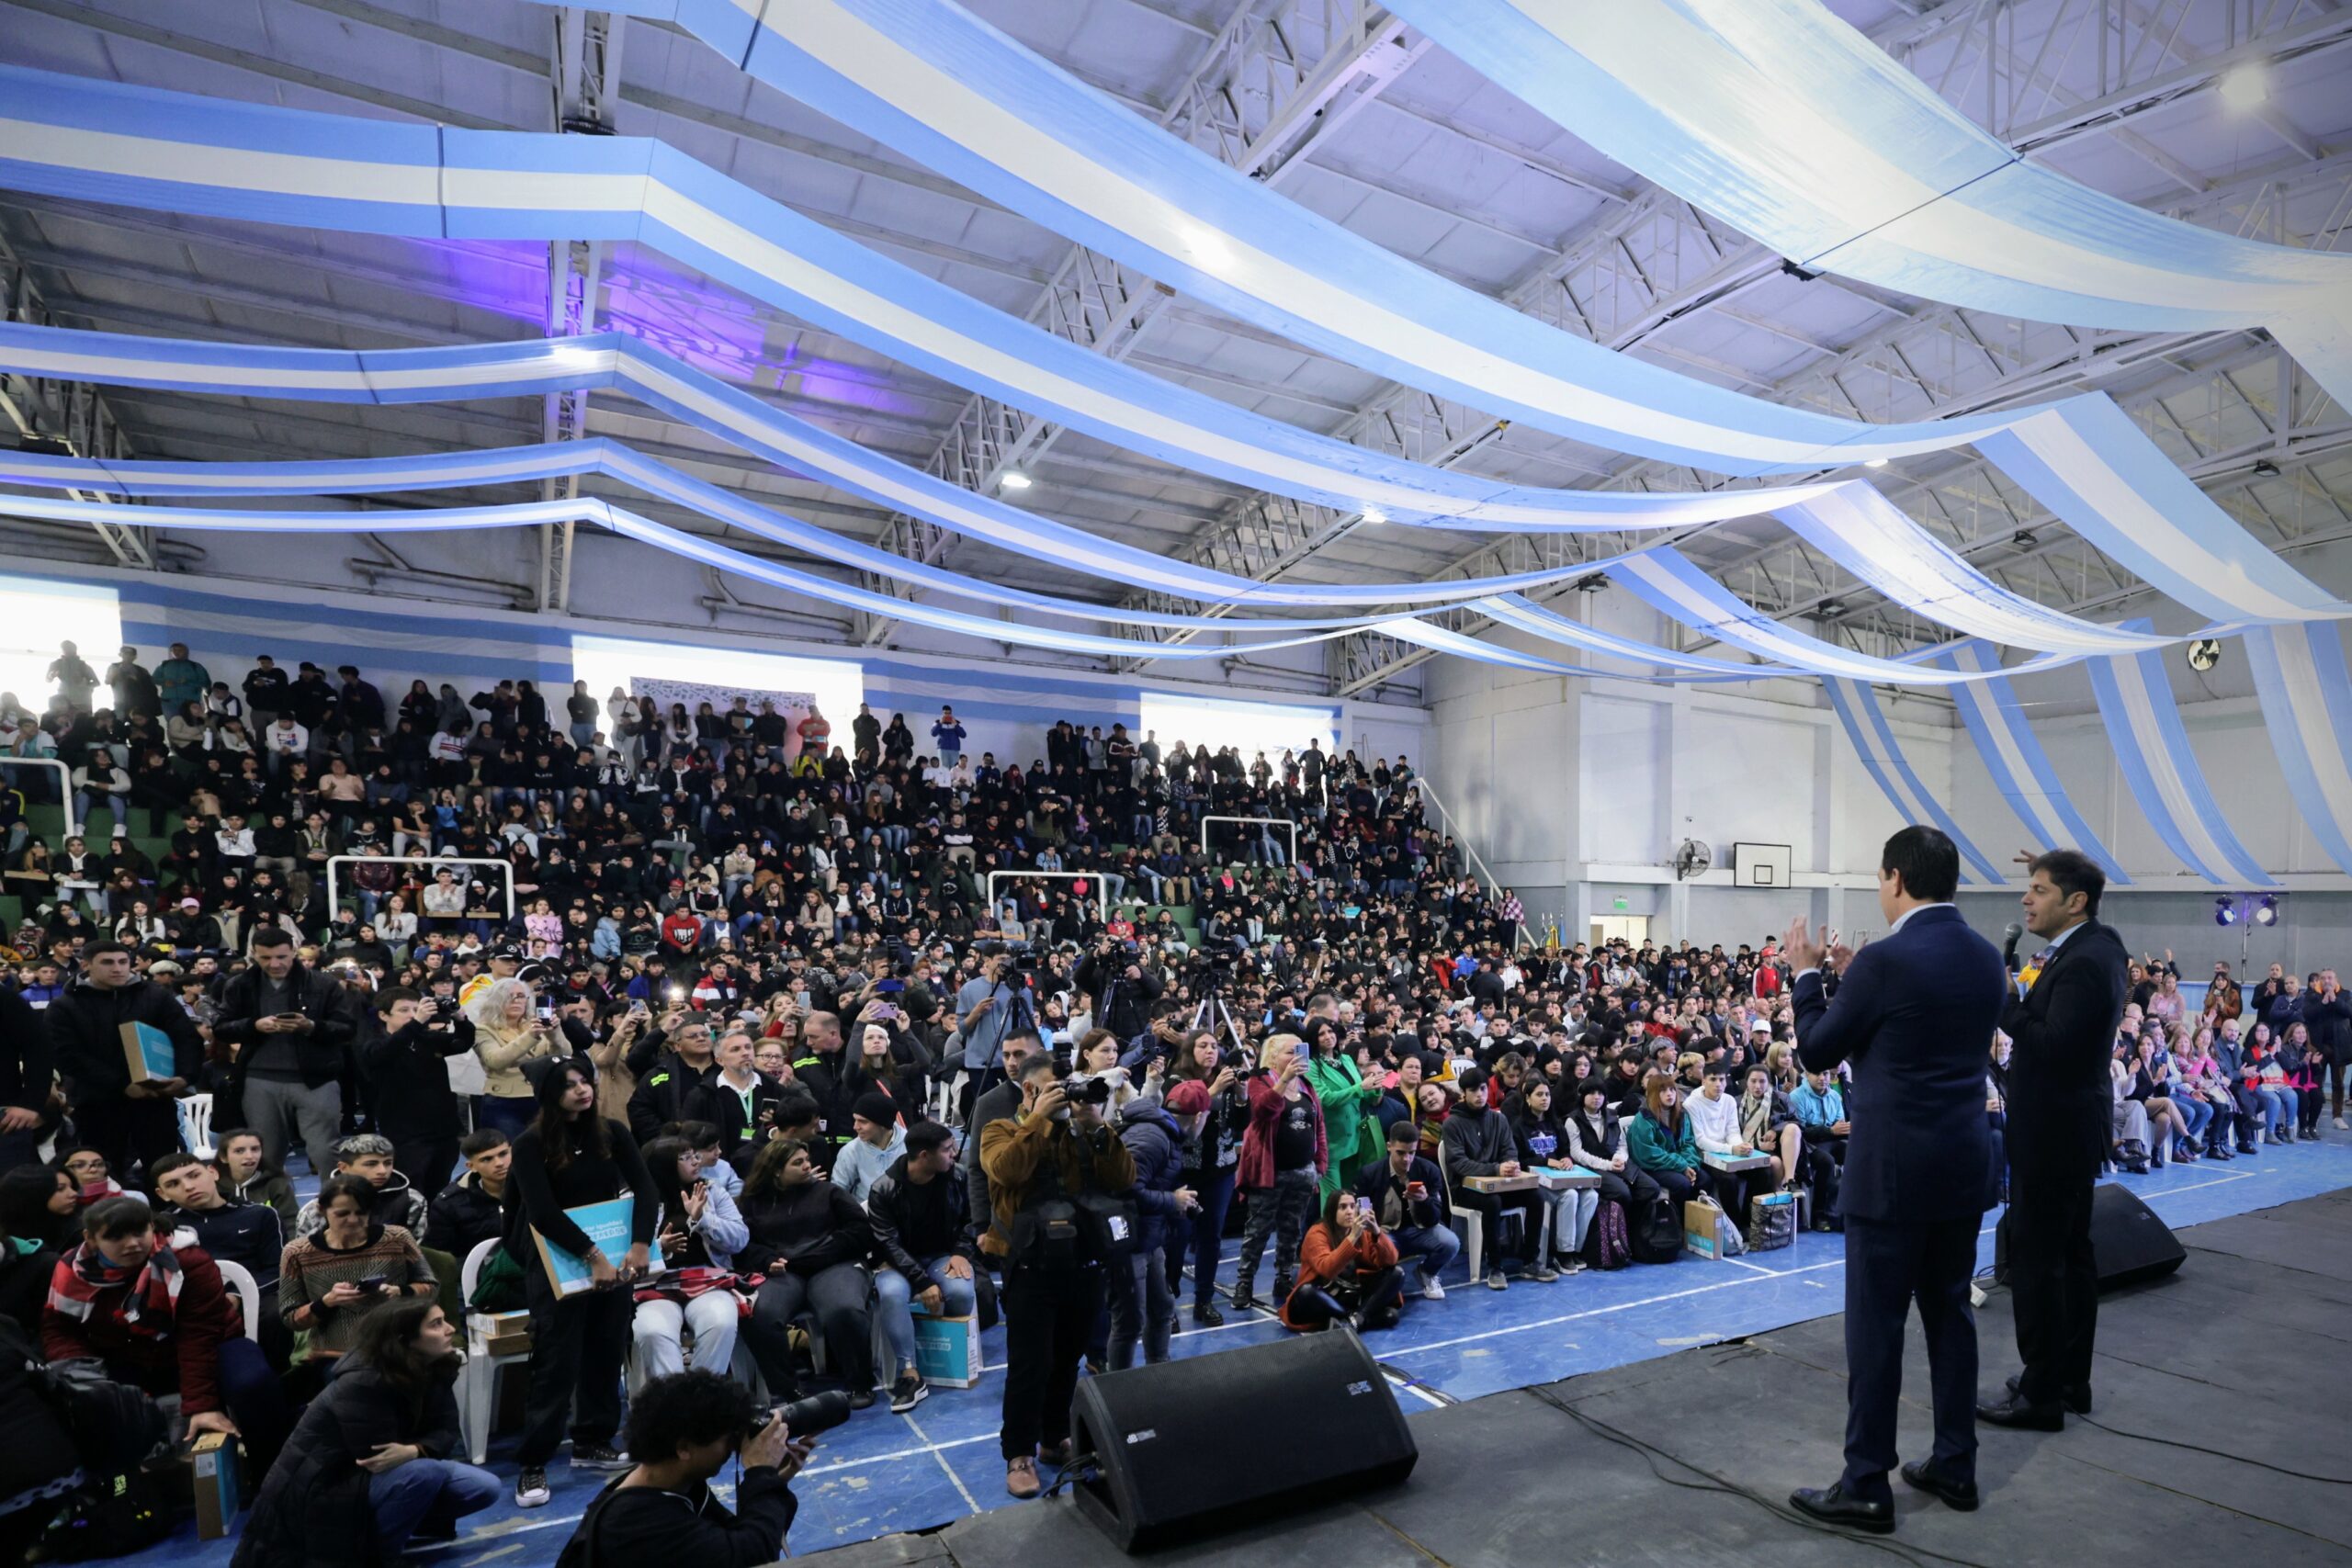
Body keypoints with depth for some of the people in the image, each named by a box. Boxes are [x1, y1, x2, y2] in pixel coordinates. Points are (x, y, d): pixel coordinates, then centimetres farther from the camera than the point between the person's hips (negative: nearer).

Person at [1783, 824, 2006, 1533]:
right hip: (1964, 1161, 8)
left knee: (1875, 1325, 0)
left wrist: (1806, 974, 5)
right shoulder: (1987, 958, 6)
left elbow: (1817, 1051, -8)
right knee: (1950, 1312, 18)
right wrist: (1854, 976, 18)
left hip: (1893, 1167, -8)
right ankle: (1955, 1465, 29)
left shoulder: (1885, 958, -18)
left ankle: (1866, 1487, 9)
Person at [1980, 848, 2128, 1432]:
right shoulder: (2094, 950, 10)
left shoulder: (2081, 963, -21)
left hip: (2053, 1131, -11)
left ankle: (2042, 1394, 4)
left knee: (2036, 1256, -4)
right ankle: (2072, 1379, 28)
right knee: (2070, 1252, 17)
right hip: (2070, 1126, 11)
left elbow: (2054, 1045, -27)